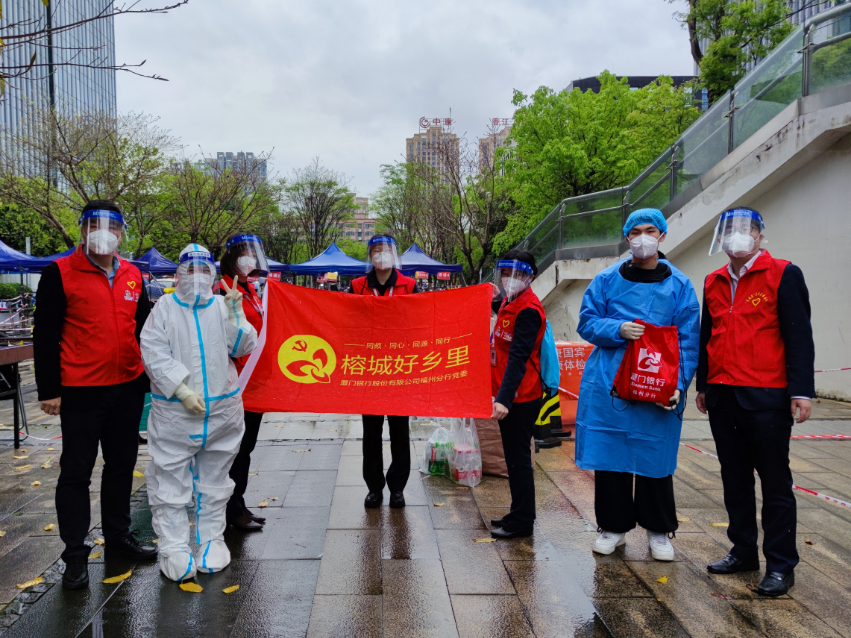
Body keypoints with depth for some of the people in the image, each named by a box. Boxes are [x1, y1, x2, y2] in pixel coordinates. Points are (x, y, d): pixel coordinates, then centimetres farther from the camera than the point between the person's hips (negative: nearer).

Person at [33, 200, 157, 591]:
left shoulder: (133, 276, 9)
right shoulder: (60, 274, -6)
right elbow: (45, 336, -6)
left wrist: (148, 380, 14)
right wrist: (49, 390, -9)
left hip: (128, 388, 5)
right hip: (80, 391, -5)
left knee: (122, 464, 15)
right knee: (76, 471, 4)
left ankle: (118, 535, 31)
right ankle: (75, 554, 16)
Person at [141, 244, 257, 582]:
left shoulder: (223, 305, 6)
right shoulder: (165, 308, -1)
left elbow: (244, 347, -2)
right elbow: (154, 354, -9)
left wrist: (235, 313, -15)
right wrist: (183, 391, -17)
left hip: (222, 410, 3)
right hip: (174, 411, -2)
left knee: (214, 478, 13)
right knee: (171, 480, 2)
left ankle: (212, 539, 27)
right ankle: (173, 548, 14)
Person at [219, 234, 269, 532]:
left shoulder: (250, 291, 16)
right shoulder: (224, 291, -12)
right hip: (238, 380, -9)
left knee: (246, 446, 15)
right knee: (238, 447, 0)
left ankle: (237, 505, 26)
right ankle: (234, 510, 12)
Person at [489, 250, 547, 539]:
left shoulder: (528, 309, -17)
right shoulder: (510, 302, 11)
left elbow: (518, 357, -25)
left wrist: (504, 398, -31)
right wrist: (496, 299, 21)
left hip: (520, 397, -10)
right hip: (512, 395, 10)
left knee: (518, 458, -1)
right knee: (514, 457, 18)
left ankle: (522, 521, 11)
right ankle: (518, 514, 30)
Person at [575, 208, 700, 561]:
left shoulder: (679, 285, 4)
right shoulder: (607, 280, 6)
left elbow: (688, 341, 2)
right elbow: (586, 323, 5)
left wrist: (679, 385, -9)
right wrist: (618, 330, -14)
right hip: (608, 384, 1)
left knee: (655, 459, 7)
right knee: (609, 457, 6)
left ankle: (659, 531, 25)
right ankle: (612, 525, 24)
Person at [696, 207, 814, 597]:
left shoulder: (783, 275, -4)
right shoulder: (713, 282, 12)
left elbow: (799, 335, -8)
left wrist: (801, 391, -14)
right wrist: (703, 385, 18)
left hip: (766, 399, -6)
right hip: (722, 397, 6)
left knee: (775, 482, 3)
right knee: (734, 479, 13)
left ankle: (781, 564, 14)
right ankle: (743, 551, 26)